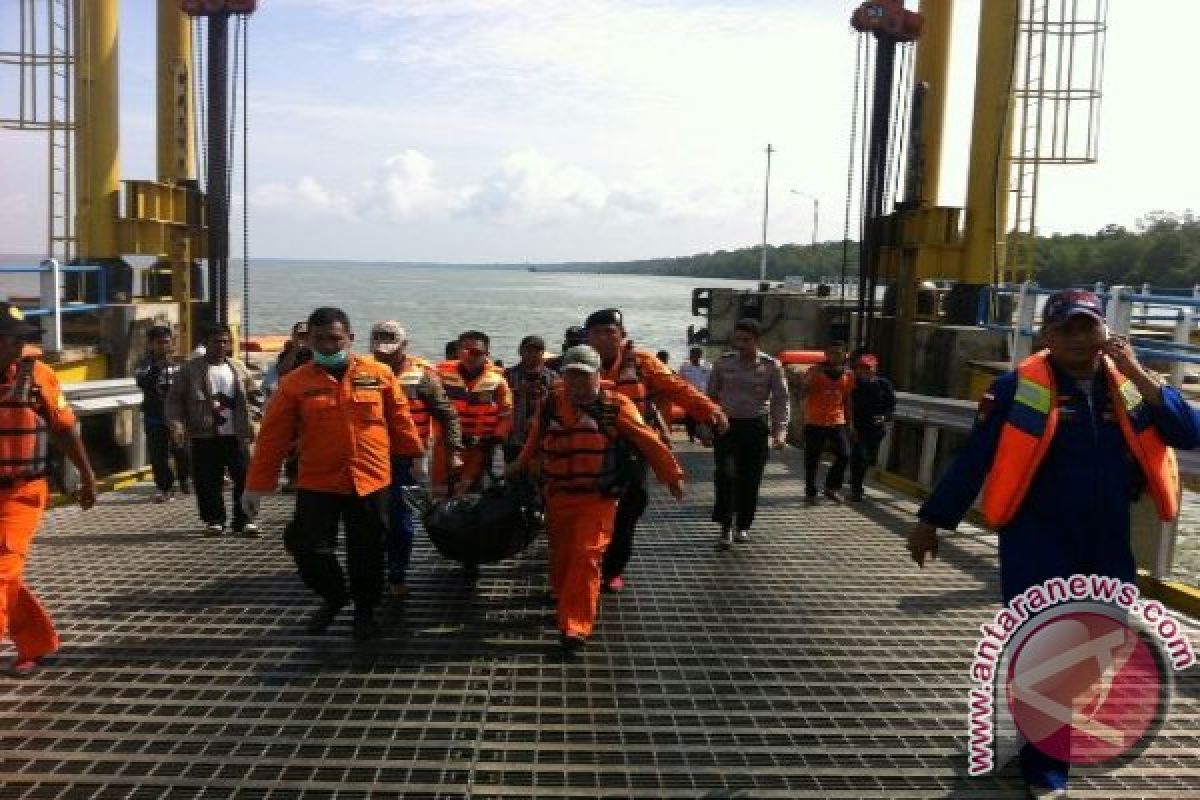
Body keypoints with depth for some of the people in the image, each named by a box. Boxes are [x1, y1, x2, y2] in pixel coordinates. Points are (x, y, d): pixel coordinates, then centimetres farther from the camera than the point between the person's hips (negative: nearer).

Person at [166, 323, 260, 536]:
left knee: (244, 478, 1)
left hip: (236, 436, 2)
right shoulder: (191, 369, 2)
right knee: (208, 482, 3)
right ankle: (214, 520, 18)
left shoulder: (238, 368, 11)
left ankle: (243, 520, 12)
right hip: (205, 436, -2)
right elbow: (174, 399, 1)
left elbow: (253, 394, 17)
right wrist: (176, 423, -12)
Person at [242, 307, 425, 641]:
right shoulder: (295, 382, -2)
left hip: (371, 482, 0)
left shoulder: (380, 374, 0)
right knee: (309, 547, -2)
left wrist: (415, 457, 14)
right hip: (316, 484, 0)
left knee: (367, 552, 7)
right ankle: (332, 597, 28)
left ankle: (365, 610, 30)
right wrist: (256, 485, 0)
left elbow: (400, 420, 9)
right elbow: (273, 437, 0)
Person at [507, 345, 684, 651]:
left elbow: (649, 441, -1)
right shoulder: (550, 404, 3)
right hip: (557, 497, 4)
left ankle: (576, 626, -10)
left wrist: (672, 475, 4)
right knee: (560, 557, 14)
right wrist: (521, 466, 36)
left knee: (586, 556, -13)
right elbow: (534, 442, 21)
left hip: (598, 499, -4)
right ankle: (565, 603, 40)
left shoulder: (616, 407, -7)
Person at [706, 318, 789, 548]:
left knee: (750, 479, 5)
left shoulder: (771, 366, -5)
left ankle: (743, 525, 22)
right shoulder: (723, 362, -1)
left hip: (756, 426, 0)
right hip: (727, 425, 0)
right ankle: (726, 527, -4)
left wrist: (779, 431, -15)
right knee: (726, 474, -13)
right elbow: (711, 395, 8)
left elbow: (781, 400, -4)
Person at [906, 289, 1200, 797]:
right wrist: (932, 519, -7)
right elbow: (973, 458, -9)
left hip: (1108, 542, 5)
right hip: (1037, 540, -5)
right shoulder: (1020, 388, -10)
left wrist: (1137, 375, -16)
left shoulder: (1131, 386, 3)